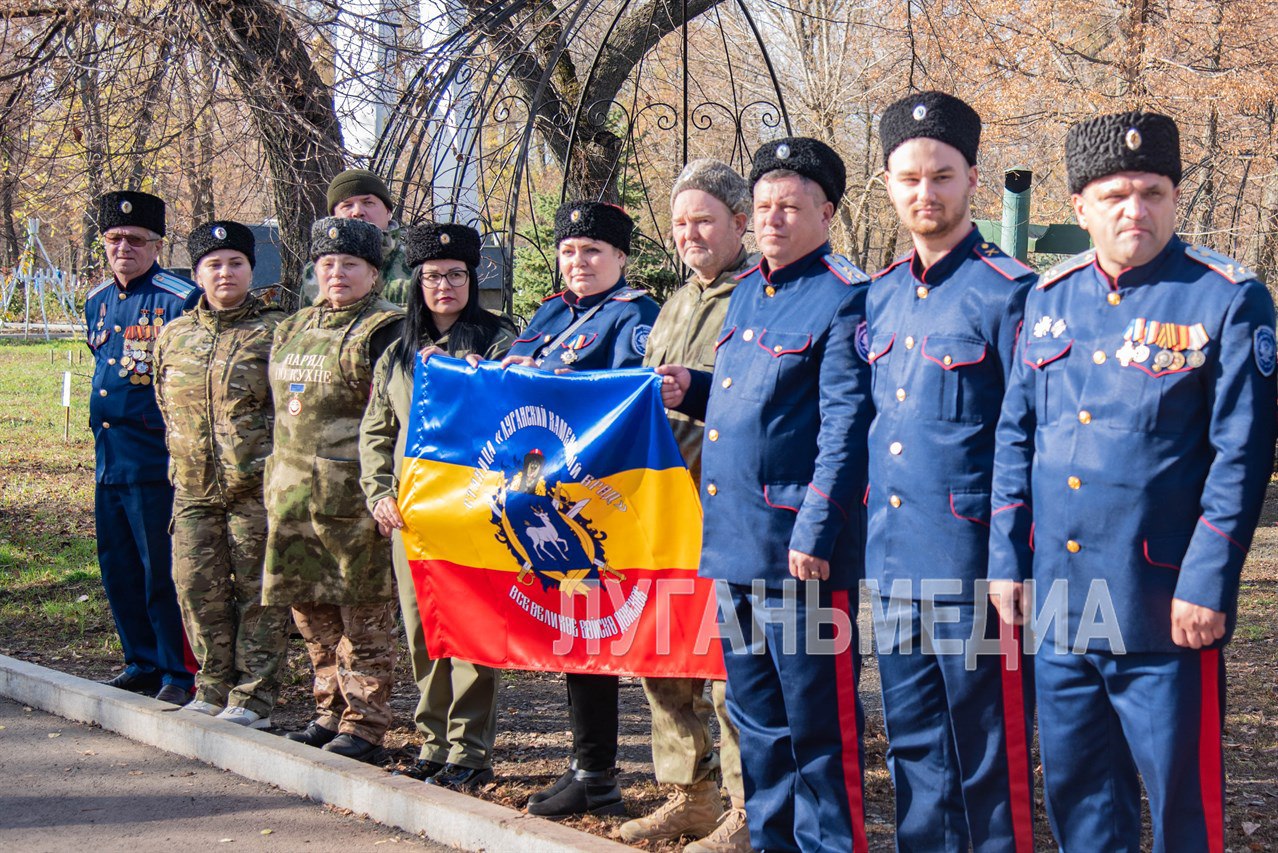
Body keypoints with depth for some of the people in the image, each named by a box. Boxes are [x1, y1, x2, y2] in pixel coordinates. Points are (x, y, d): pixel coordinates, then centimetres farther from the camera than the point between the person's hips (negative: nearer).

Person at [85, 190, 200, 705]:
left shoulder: (179, 300, -10)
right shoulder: (97, 302, 14)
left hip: (156, 463, -8)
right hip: (108, 460, 8)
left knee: (163, 573, -2)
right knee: (118, 568, 13)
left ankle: (180, 675, 8)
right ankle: (142, 662, 26)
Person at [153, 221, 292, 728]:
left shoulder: (274, 331, -1)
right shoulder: (174, 335, 13)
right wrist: (182, 458, 18)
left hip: (256, 490, -5)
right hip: (194, 488, 5)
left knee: (258, 591, 0)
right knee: (197, 587, 7)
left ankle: (254, 696, 8)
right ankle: (215, 687, 21)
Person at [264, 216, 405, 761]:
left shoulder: (386, 330, -7)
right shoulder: (295, 329, 17)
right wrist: (279, 478, 21)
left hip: (354, 494, -8)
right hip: (294, 491, 8)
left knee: (363, 612, 0)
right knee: (309, 605, 14)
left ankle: (363, 722, 8)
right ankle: (331, 710, 27)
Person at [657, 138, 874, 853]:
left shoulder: (846, 299, -10)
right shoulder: (747, 293, 16)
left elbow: (845, 425, -16)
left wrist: (815, 534, -20)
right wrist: (691, 391, 7)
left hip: (799, 547, -9)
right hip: (734, 543, 9)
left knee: (818, 716, 1)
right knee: (757, 714, 17)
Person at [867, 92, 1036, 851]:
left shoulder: (1008, 290, -7)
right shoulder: (879, 297, 12)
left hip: (972, 568, -6)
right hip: (892, 562, 6)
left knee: (988, 752, 4)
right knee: (914, 746, 15)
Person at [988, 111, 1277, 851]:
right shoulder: (1049, 300, 8)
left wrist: (1206, 583, -14)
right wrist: (1008, 560, 8)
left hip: (1164, 609, -5)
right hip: (1060, 602, 5)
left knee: (1182, 791, 5)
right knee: (1076, 784, 16)